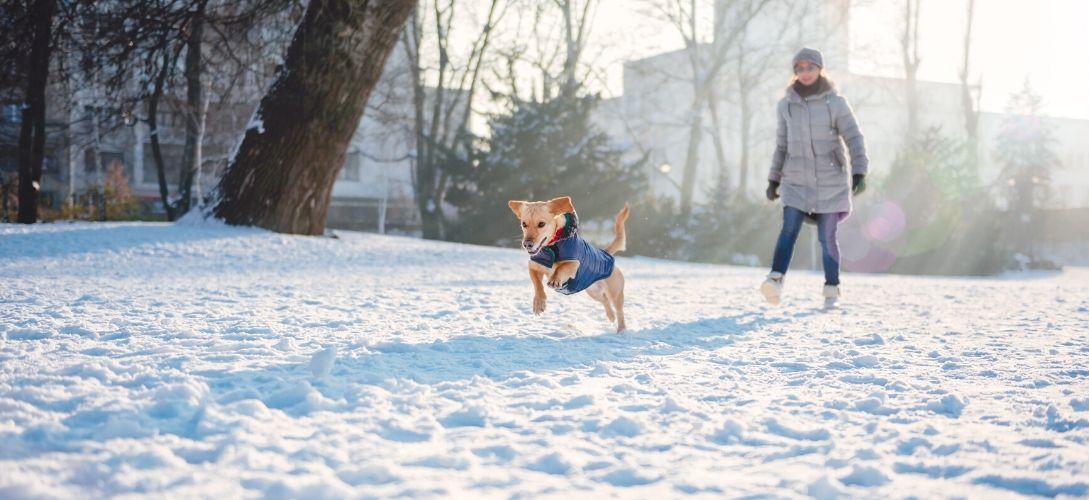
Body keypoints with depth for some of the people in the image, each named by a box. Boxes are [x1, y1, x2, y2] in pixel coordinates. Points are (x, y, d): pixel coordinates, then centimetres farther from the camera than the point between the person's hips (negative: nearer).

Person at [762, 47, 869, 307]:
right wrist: (773, 180, 12)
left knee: (827, 237, 2)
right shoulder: (786, 104, 4)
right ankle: (776, 279, -30)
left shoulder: (835, 102, -5)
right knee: (789, 230, -16)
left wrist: (859, 173, -19)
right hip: (796, 181, 2)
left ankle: (831, 289, 15)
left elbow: (854, 140, -7)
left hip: (831, 181, -2)